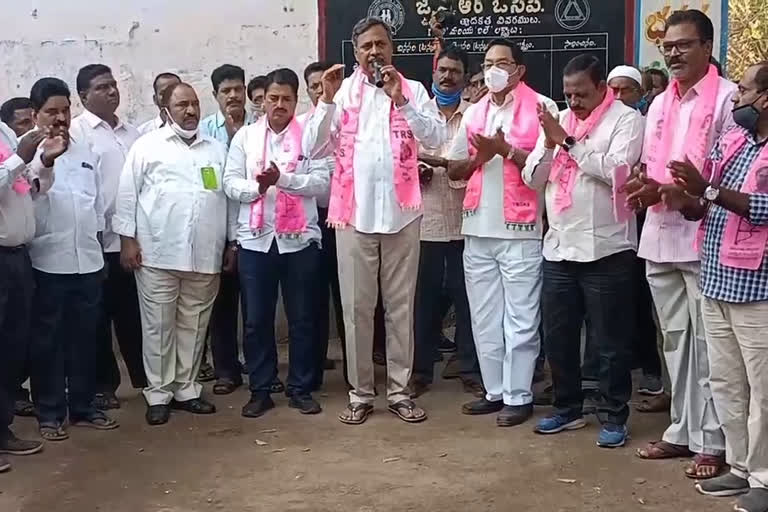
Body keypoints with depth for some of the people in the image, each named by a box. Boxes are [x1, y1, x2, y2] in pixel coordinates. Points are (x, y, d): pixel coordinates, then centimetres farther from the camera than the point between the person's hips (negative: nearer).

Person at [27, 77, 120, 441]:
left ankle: (83, 407, 23)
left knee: (85, 337, 12)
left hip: (88, 260, 5)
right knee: (47, 340, 5)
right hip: (48, 262, -5)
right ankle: (49, 413, 14)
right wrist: (45, 160, -34)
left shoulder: (86, 151, 12)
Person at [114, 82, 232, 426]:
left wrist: (232, 242, 11)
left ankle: (186, 389, 20)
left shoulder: (217, 149, 14)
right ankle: (158, 394, 11)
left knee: (194, 325, 9)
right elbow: (127, 193, 1)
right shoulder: (147, 145, 3)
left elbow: (229, 196, 14)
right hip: (157, 253, -3)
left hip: (205, 255, 3)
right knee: (158, 325, 2)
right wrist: (127, 238, -6)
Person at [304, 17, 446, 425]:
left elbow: (436, 138, -9)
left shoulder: (413, 90, 5)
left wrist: (400, 100, -17)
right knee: (357, 308, 5)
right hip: (354, 215, 0)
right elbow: (314, 149, -3)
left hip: (402, 213, 0)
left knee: (400, 306, 8)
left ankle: (399, 390, 18)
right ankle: (360, 394, 15)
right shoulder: (342, 92, 4)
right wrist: (327, 100, -13)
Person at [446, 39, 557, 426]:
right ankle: (495, 390, 20)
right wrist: (480, 156, -4)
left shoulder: (541, 107, -4)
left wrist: (507, 150, -16)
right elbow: (454, 170, 14)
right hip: (477, 229, 6)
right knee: (484, 318, 10)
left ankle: (518, 396, 8)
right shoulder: (473, 113, 14)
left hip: (520, 230, -6)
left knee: (520, 318, 0)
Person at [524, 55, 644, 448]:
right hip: (558, 247, 6)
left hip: (606, 249, -6)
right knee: (557, 334, 13)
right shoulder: (558, 120, 13)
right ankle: (568, 408, 28)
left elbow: (617, 170, -19)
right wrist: (549, 145, -8)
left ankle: (614, 416, 15)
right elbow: (533, 178, 10)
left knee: (610, 339, 3)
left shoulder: (626, 120, -4)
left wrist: (569, 142, -15)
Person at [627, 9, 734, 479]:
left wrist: (668, 190, -17)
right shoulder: (659, 104, 17)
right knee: (675, 338, 13)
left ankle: (712, 441, 7)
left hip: (704, 237, -7)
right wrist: (643, 184, -1)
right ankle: (683, 430, 23)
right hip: (660, 236, 7)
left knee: (707, 342, -2)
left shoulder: (727, 98, -5)